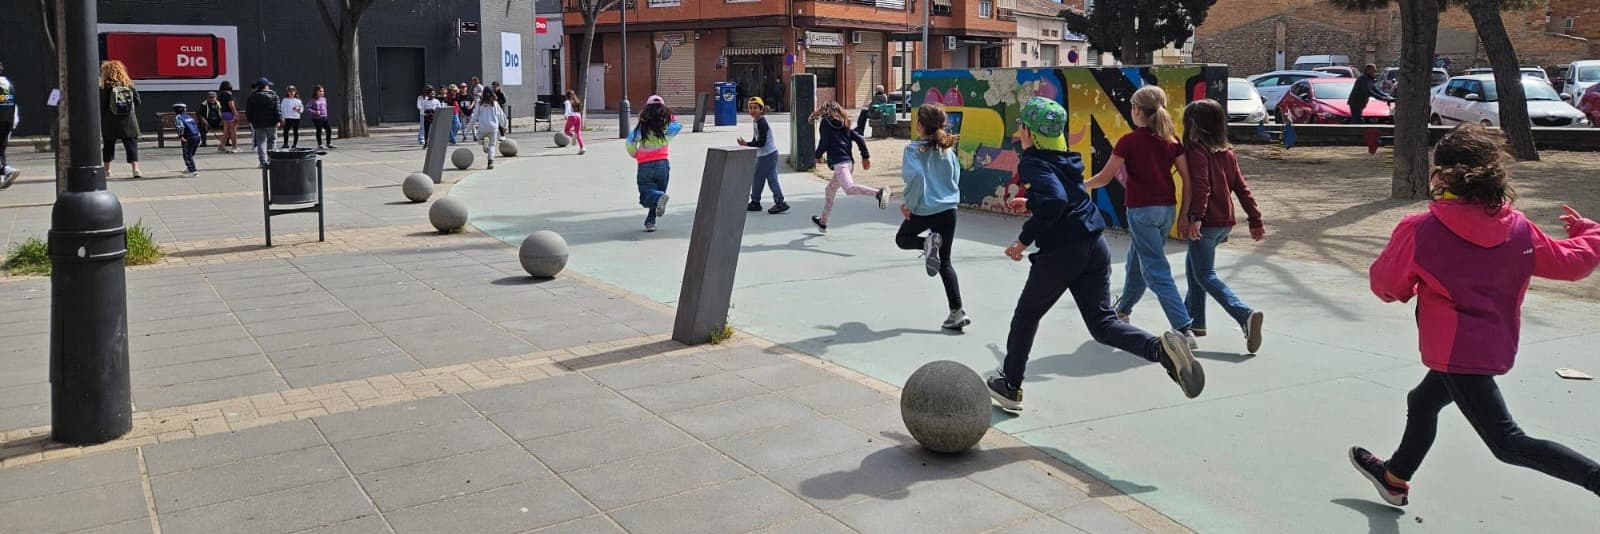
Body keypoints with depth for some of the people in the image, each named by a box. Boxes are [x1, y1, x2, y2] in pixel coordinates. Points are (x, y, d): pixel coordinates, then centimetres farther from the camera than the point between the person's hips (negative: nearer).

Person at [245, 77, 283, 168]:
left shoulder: (252, 97, 6)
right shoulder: (273, 95, -2)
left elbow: (248, 111, 9)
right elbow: (277, 109, -10)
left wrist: (251, 121, 19)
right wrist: (279, 120, -11)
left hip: (258, 123, 2)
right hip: (271, 123, -2)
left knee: (261, 142, 3)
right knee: (271, 141, 10)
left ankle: (263, 161, -4)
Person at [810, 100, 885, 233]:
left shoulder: (825, 123, 3)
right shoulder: (844, 124, 22)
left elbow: (823, 143, -5)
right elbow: (859, 139, 15)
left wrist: (818, 154, 14)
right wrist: (865, 156, 15)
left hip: (839, 162, -9)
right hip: (849, 161, 9)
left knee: (849, 188, -28)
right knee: (830, 189, 23)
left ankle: (877, 193, -49)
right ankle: (822, 222, 34)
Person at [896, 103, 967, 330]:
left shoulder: (914, 149, -11)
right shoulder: (948, 149, 5)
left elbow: (916, 176, -25)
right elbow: (956, 178, 12)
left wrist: (910, 204, -13)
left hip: (924, 210, -4)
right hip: (948, 209, 4)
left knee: (902, 238, 27)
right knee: (944, 262, 12)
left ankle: (928, 243, -6)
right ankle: (957, 312, 3)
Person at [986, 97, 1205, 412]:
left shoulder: (1034, 163, -10)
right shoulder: (1066, 158, 15)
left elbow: (1055, 202, -27)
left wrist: (1025, 239, -19)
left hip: (1060, 253, -7)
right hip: (1095, 247, 7)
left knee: (1026, 315, 14)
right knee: (1102, 323, 7)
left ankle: (1010, 386, 27)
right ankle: (1162, 349, -19)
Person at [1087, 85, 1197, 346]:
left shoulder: (1129, 142, -11)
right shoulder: (1171, 140, 4)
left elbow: (1104, 178, -5)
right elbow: (1188, 178, 2)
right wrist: (1184, 216, 7)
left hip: (1141, 210, -6)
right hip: (1167, 209, 6)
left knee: (1157, 271, -4)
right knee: (1137, 260, 25)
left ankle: (1184, 329, -13)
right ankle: (1123, 309, 44)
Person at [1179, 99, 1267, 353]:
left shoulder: (1196, 151, -12)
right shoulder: (1227, 152, 11)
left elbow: (1201, 187, -25)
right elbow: (1241, 188, 10)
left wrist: (1196, 217, -32)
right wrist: (1255, 220, 12)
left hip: (1205, 224, -8)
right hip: (1225, 223, 8)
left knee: (1206, 276, -6)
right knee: (1194, 267, 22)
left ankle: (1246, 315, -24)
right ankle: (1195, 322, 28)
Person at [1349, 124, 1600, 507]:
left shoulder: (1419, 231, -17)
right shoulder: (1518, 228, -3)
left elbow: (1387, 285, -6)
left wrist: (1416, 282, 17)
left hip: (1457, 352, -8)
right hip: (1496, 345, 8)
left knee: (1507, 442, -2)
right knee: (1422, 403, 27)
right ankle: (1395, 478, 44)